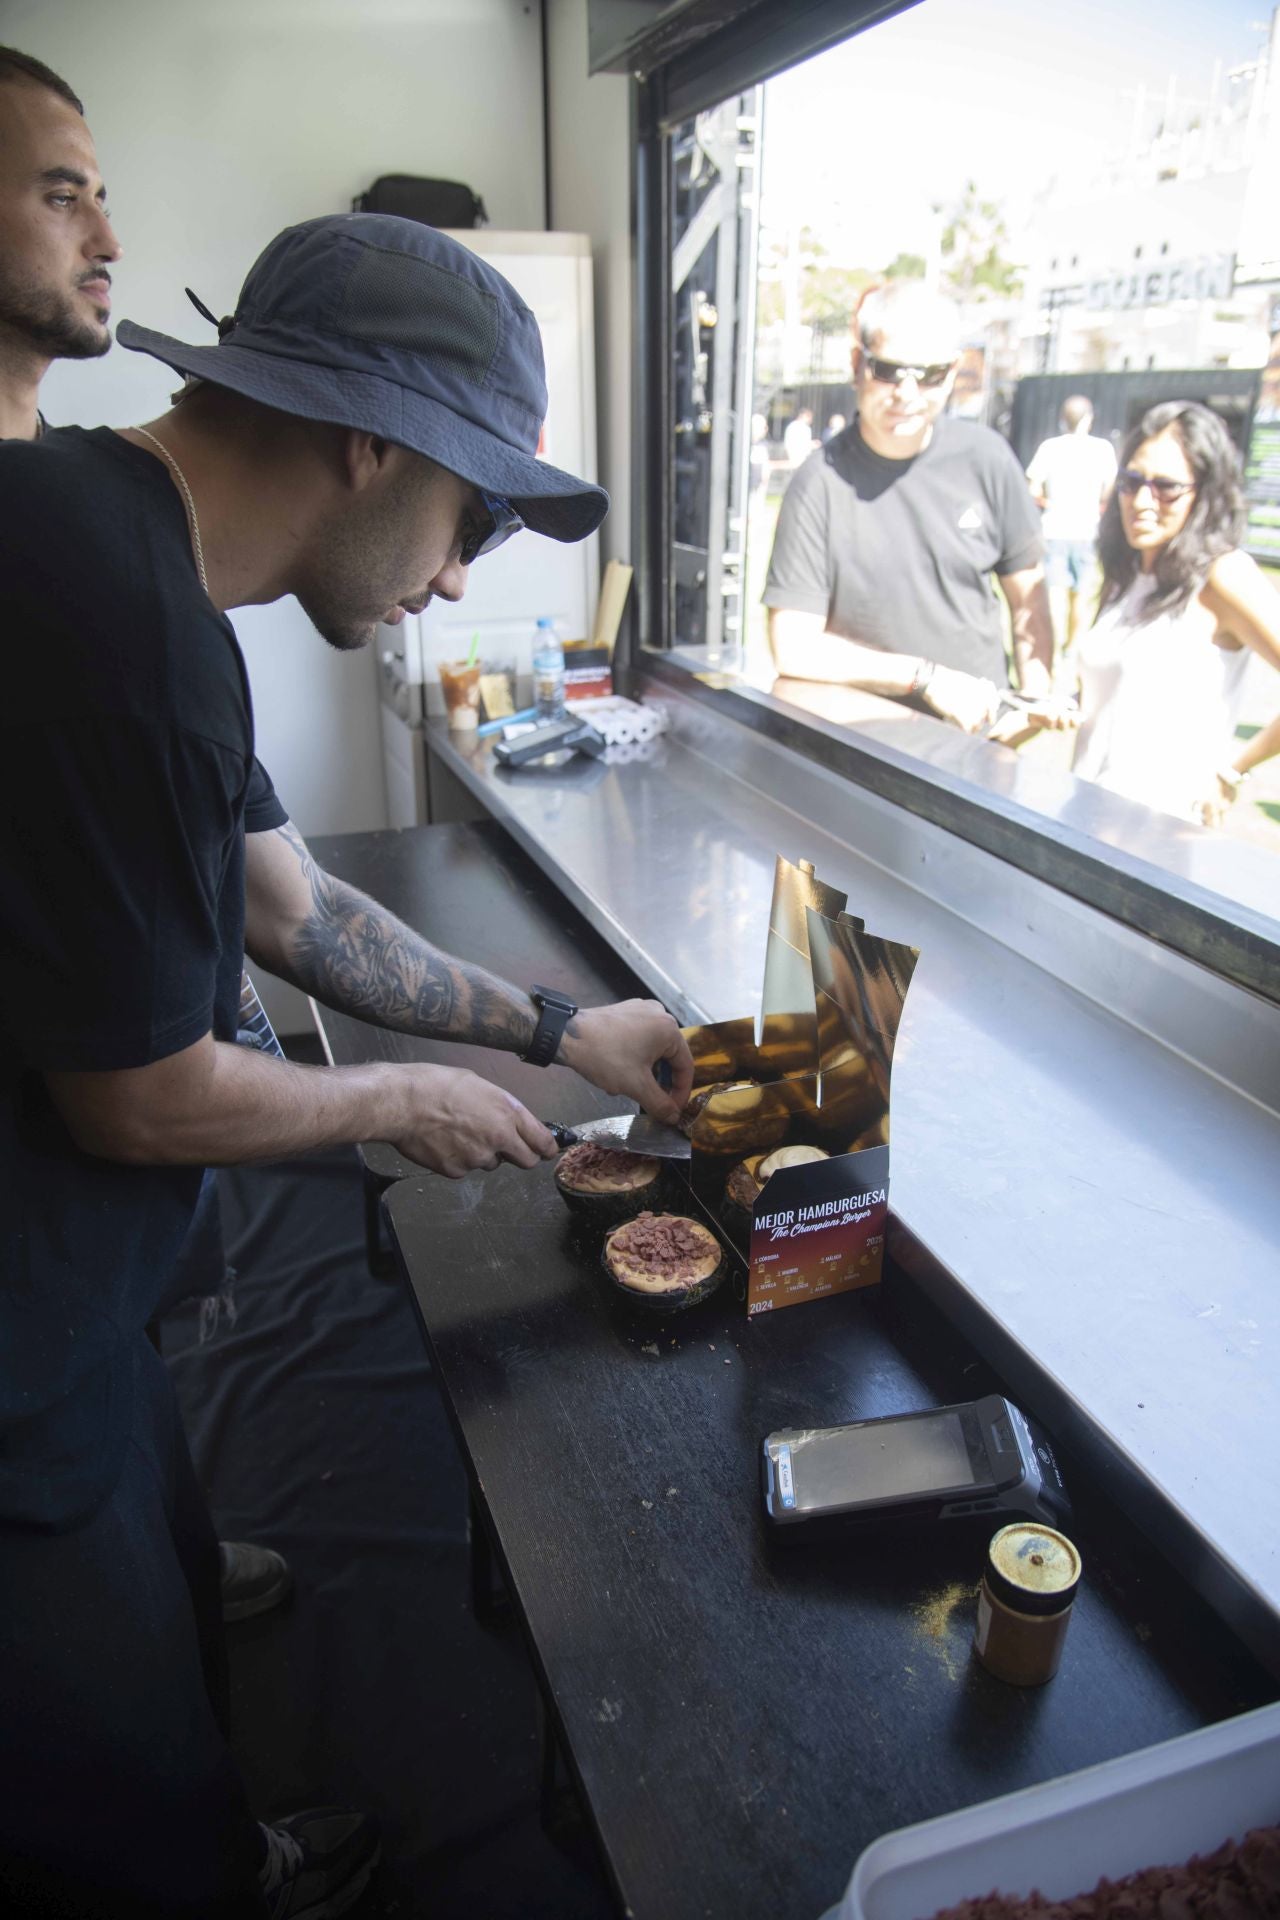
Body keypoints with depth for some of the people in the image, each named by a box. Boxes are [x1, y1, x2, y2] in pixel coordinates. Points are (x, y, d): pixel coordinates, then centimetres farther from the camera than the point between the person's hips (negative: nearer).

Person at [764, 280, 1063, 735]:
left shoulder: (985, 457, 1)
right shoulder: (822, 482, -9)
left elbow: (1027, 594, 12)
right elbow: (793, 648, -12)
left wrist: (1038, 696, -2)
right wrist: (927, 677, -13)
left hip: (982, 728, 1)